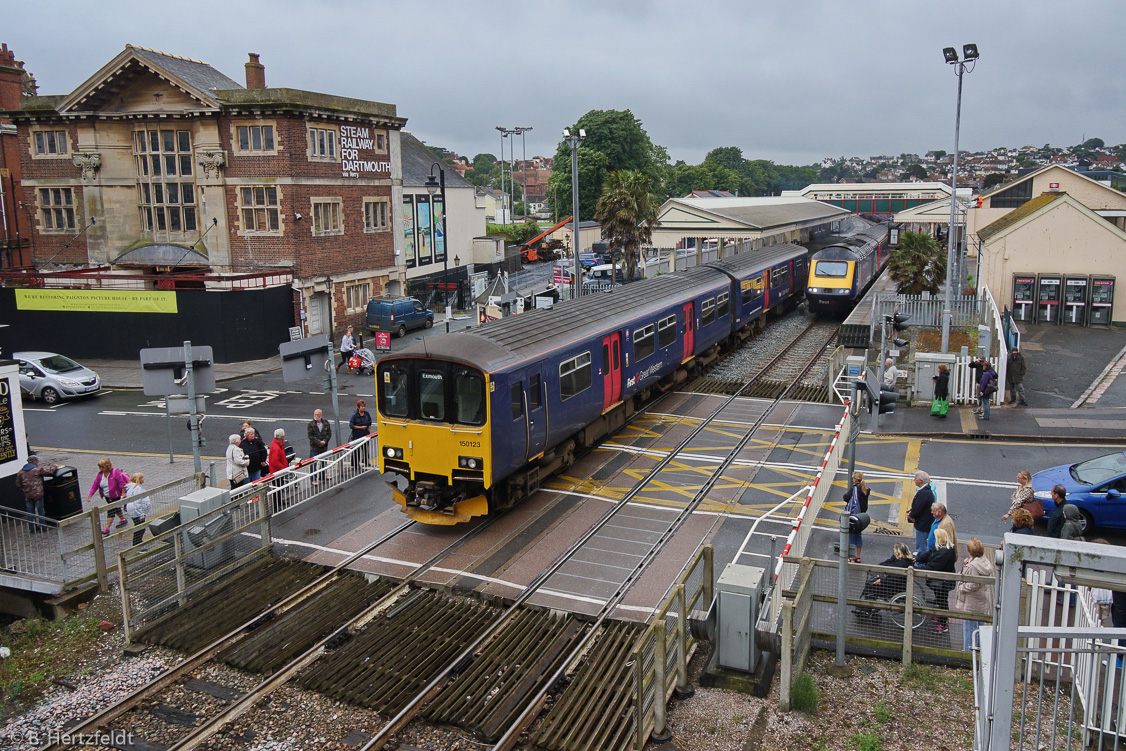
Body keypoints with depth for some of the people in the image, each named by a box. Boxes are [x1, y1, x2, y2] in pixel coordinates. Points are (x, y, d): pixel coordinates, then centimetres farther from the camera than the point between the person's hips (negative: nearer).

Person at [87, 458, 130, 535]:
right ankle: (123, 520, 43)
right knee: (116, 508, 22)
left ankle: (107, 528, -5)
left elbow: (122, 483, -18)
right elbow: (95, 485, 0)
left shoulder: (115, 472, -20)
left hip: (115, 496, -7)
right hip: (107, 497, 7)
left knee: (111, 511, -8)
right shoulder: (100, 474, -2)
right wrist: (89, 495, -7)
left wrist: (123, 494, -18)